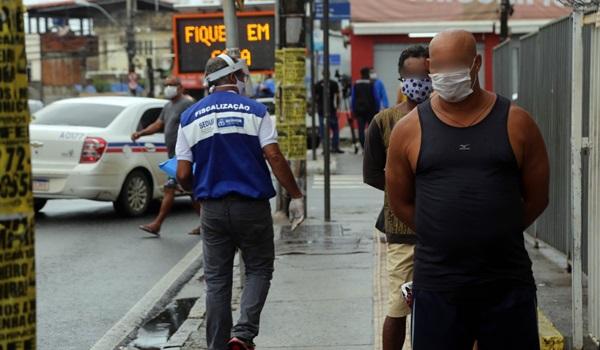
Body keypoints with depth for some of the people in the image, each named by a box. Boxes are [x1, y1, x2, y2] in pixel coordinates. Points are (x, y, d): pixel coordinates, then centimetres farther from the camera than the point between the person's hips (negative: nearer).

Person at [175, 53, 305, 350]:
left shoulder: (190, 117, 5)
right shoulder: (255, 111, -2)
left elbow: (183, 175, 2)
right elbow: (274, 158, -11)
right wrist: (296, 196, -4)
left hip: (212, 208, 3)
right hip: (252, 205, -2)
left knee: (217, 280, 10)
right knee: (258, 270, 12)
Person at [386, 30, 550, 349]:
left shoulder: (516, 122, 2)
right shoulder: (409, 129, 2)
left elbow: (537, 198, 8)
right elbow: (400, 202, 10)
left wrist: (496, 236, 8)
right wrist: (444, 239, 7)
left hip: (509, 284, 0)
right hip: (437, 285, 0)